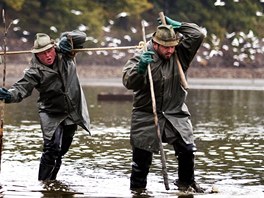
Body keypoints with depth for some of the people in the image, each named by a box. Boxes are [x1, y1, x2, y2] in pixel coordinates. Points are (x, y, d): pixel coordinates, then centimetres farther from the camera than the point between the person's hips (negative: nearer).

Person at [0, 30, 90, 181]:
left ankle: (51, 180, 27)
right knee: (52, 149, -20)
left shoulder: (65, 54, -4)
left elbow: (81, 37, 4)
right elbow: (22, 88, -30)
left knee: (62, 150, 14)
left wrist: (67, 39, -16)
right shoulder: (36, 71, -17)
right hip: (52, 115, -5)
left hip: (73, 112, 5)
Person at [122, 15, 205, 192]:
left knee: (188, 150, -4)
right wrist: (140, 68, -36)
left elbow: (198, 35, -6)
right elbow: (128, 82, -18)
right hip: (146, 116, -2)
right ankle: (136, 189, 12)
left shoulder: (180, 54, 0)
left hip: (176, 115, 2)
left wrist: (175, 25, -8)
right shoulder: (141, 57, -9)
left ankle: (186, 181, 20)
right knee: (142, 158, -1)